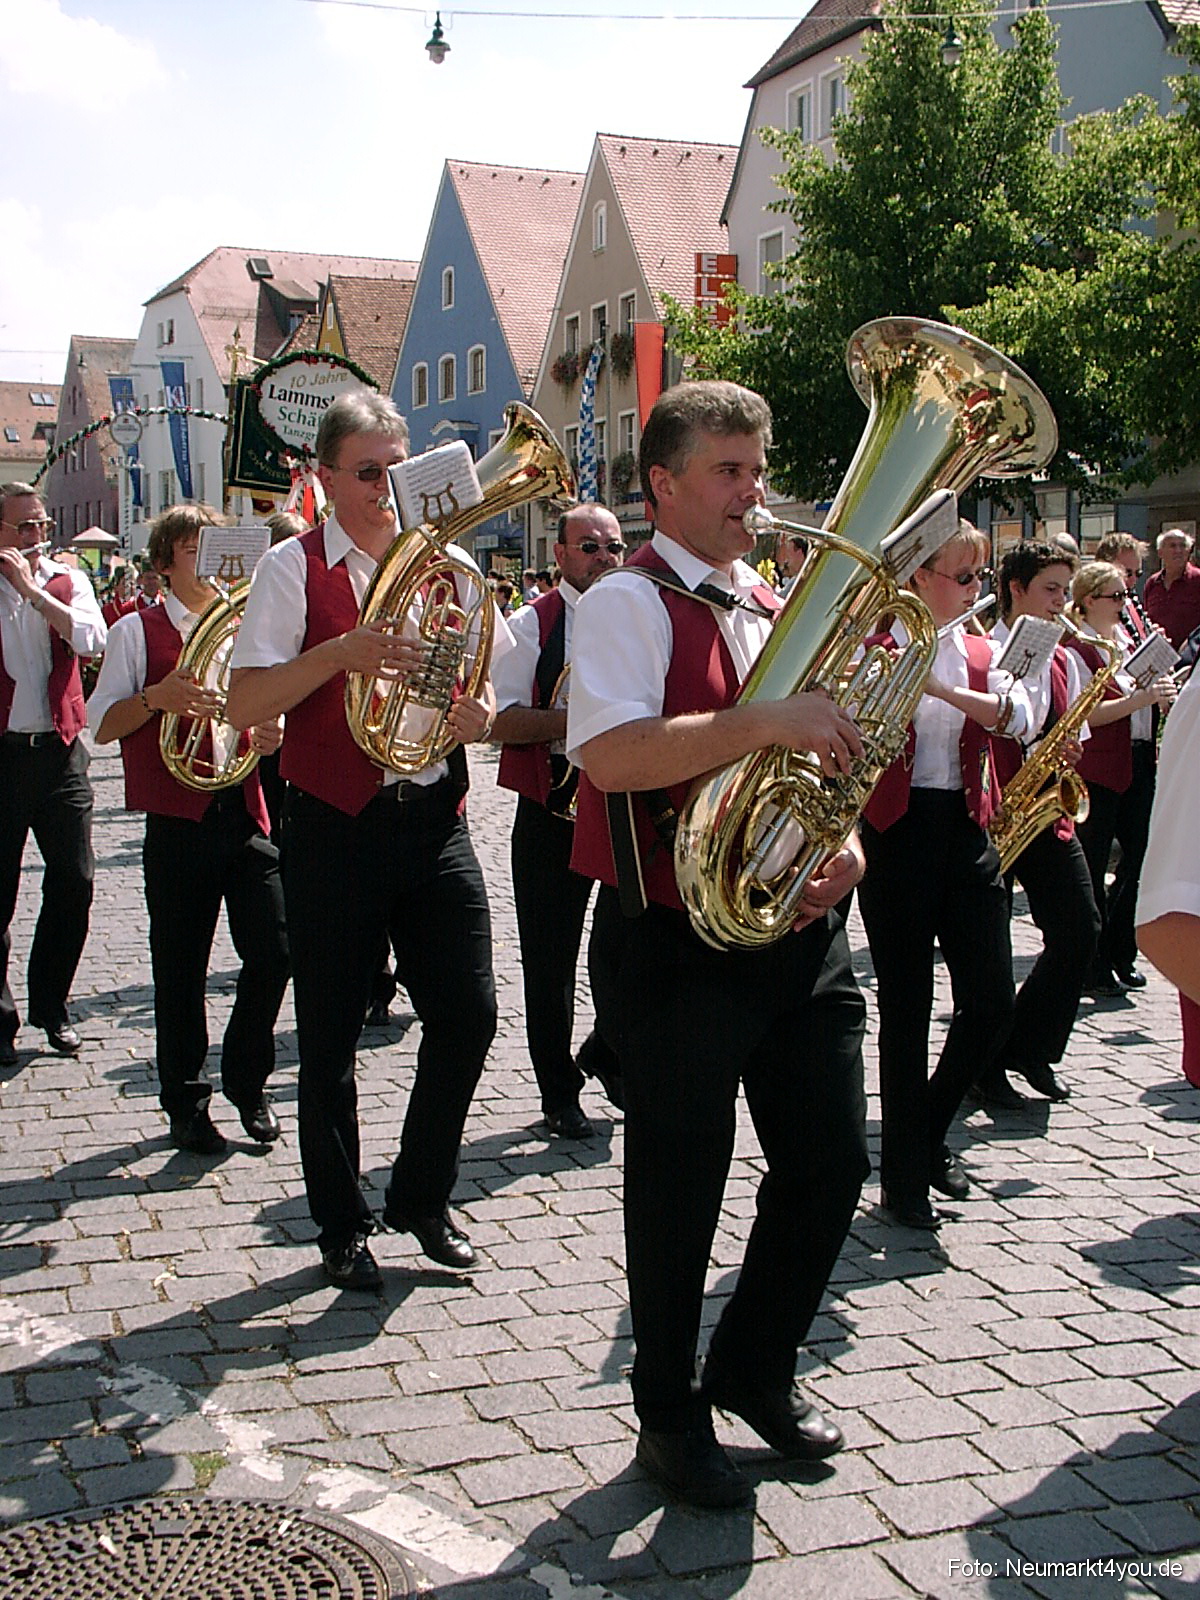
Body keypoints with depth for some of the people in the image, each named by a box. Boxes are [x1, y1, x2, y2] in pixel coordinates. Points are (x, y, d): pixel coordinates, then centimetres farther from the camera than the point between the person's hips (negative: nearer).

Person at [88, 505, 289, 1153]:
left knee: (272, 953, -3)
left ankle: (248, 1083, 17)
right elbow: (101, 725, -2)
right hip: (178, 825, -3)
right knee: (180, 971, 4)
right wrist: (156, 696, -19)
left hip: (245, 814, 3)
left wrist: (275, 731, -1)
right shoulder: (138, 631, 4)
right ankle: (185, 1102, 19)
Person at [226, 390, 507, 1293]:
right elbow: (245, 703, -10)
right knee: (331, 1038, 5)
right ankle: (343, 1226, 22)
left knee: (468, 1014, 2)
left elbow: (488, 681, 15)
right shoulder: (294, 567, -2)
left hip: (434, 819, 3)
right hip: (335, 826, -3)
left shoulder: (447, 565, 10)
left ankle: (424, 1195, 24)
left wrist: (481, 713, -9)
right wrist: (342, 651, -24)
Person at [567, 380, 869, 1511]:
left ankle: (756, 1368, 34)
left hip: (796, 925, 7)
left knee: (831, 1161, 11)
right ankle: (670, 1414, 25)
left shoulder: (772, 606, 16)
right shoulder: (627, 602, -9)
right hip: (676, 941, -7)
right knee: (683, 1183, 5)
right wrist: (764, 721, -29)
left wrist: (843, 841, 2)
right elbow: (610, 754, -25)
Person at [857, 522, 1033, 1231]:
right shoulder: (874, 646, -2)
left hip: (969, 833, 5)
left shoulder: (981, 652, 11)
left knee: (991, 1005, 2)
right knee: (906, 1007, 1)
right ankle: (904, 1178, 15)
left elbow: (1017, 717, -9)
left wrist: (940, 686, -23)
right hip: (898, 833, -5)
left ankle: (930, 1132, 28)